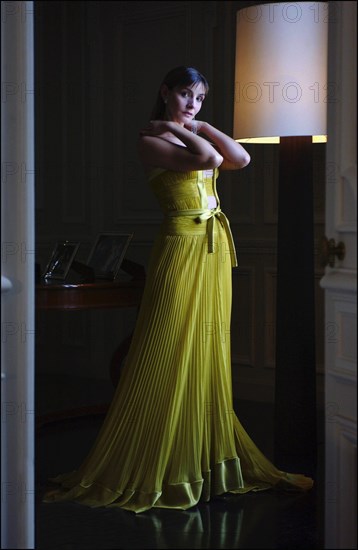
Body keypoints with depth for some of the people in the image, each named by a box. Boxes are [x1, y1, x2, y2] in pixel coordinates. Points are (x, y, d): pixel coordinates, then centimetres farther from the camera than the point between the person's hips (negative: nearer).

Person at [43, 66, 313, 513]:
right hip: (181, 247, -8)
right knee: (168, 358, -5)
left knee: (207, 354, 12)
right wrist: (177, 129, -8)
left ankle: (206, 454, 22)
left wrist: (199, 126, 3)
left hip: (214, 249, 8)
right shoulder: (151, 141, -8)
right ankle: (145, 467, 4)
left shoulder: (197, 135, 16)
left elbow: (241, 159, 2)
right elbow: (208, 159, -22)